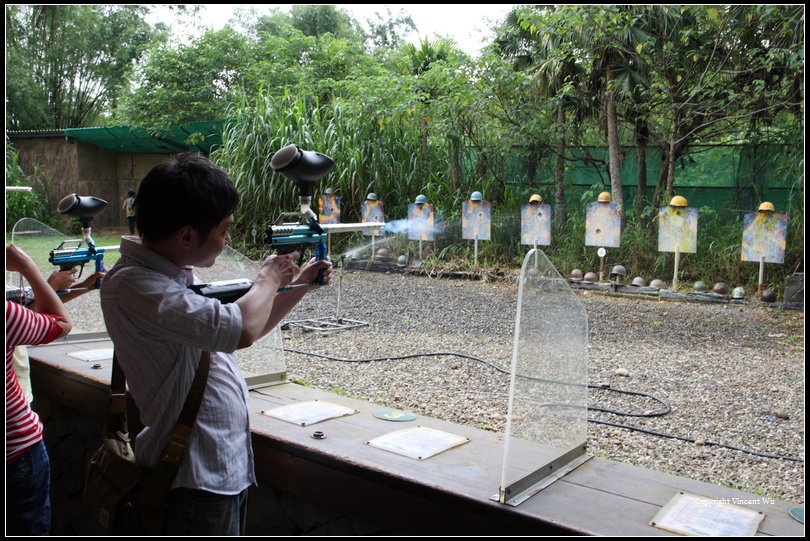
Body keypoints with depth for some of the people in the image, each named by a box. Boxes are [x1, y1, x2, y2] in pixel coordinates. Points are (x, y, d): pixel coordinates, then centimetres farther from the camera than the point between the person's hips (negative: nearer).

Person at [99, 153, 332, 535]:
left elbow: (239, 334, 17)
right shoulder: (131, 285, -25)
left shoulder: (174, 275, 6)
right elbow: (241, 329, -36)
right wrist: (269, 277, -16)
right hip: (196, 479, -9)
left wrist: (300, 286, 11)